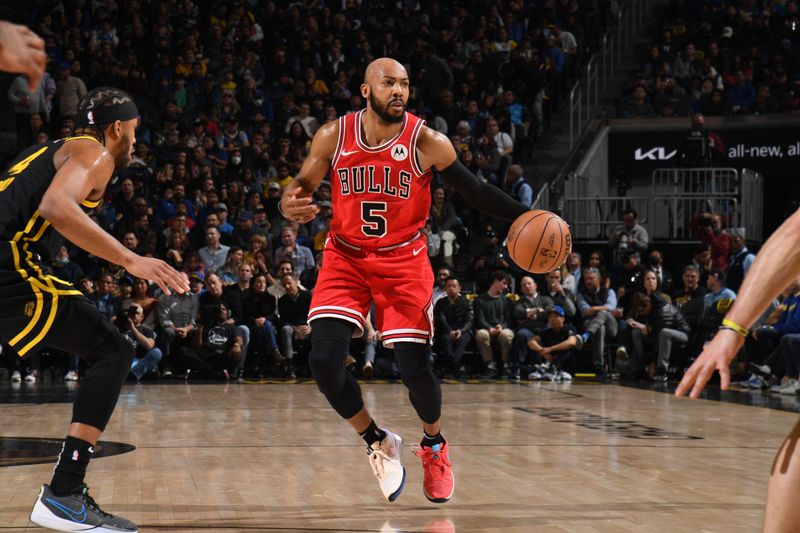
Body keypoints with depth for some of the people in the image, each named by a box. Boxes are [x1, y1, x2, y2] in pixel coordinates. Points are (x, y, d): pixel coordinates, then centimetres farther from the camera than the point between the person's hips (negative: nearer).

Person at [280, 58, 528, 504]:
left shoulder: (428, 143, -13)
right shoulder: (333, 136, -8)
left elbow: (476, 191, -4)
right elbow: (301, 187, 1)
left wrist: (526, 218, -17)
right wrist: (290, 205, -24)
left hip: (403, 261, -2)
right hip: (346, 257, 2)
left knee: (415, 369, -9)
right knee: (324, 361, -14)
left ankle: (435, 445, 25)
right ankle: (379, 442, 13)